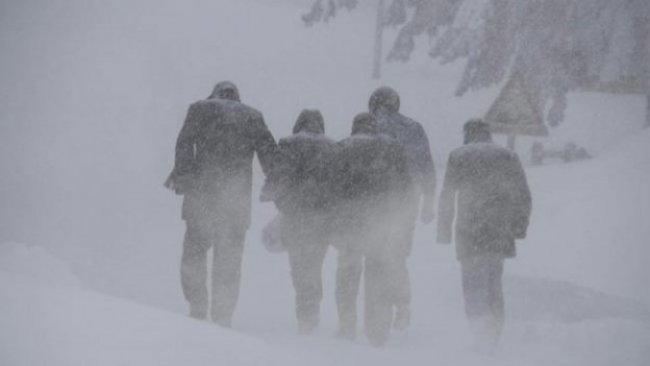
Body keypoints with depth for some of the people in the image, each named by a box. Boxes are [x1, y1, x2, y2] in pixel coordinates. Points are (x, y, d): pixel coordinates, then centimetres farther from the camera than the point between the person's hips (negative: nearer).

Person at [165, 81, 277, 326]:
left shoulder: (201, 109, 10)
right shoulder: (252, 116, 15)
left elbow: (185, 143, -4)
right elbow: (269, 153, 7)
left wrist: (180, 175, -3)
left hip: (202, 195, -1)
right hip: (237, 199, 2)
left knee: (194, 252, 10)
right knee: (229, 260, 8)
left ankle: (198, 310, 0)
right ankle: (223, 318, 5)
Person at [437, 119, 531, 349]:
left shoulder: (458, 157, 1)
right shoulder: (508, 157, 10)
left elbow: (447, 198, -1)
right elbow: (523, 196, 9)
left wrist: (444, 231, 4)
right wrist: (519, 228, 14)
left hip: (470, 234, -3)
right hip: (499, 233, 3)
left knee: (473, 283, 0)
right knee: (494, 284, 16)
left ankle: (483, 335, -15)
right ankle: (494, 335, 16)